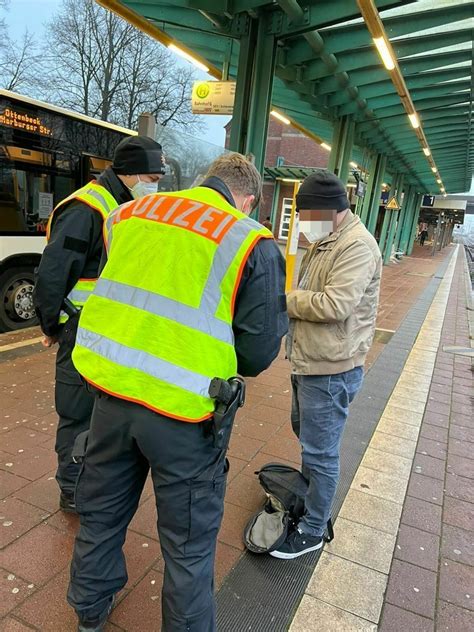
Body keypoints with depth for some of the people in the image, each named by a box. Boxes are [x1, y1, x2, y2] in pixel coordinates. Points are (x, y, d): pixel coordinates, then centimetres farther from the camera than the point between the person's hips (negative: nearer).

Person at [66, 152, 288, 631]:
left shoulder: (129, 213, 5)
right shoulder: (253, 243, -9)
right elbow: (259, 350, -8)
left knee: (102, 512, 27)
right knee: (189, 541, 16)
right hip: (183, 411, -5)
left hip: (112, 387, 6)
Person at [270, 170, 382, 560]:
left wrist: (283, 299, -17)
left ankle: (312, 531, 21)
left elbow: (334, 305, -28)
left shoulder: (357, 246, -19)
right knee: (304, 429, 27)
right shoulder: (325, 240, 12)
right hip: (308, 360, 10)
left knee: (320, 451, 3)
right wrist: (291, 302, -2)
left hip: (330, 369, -10)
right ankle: (311, 489, 50)